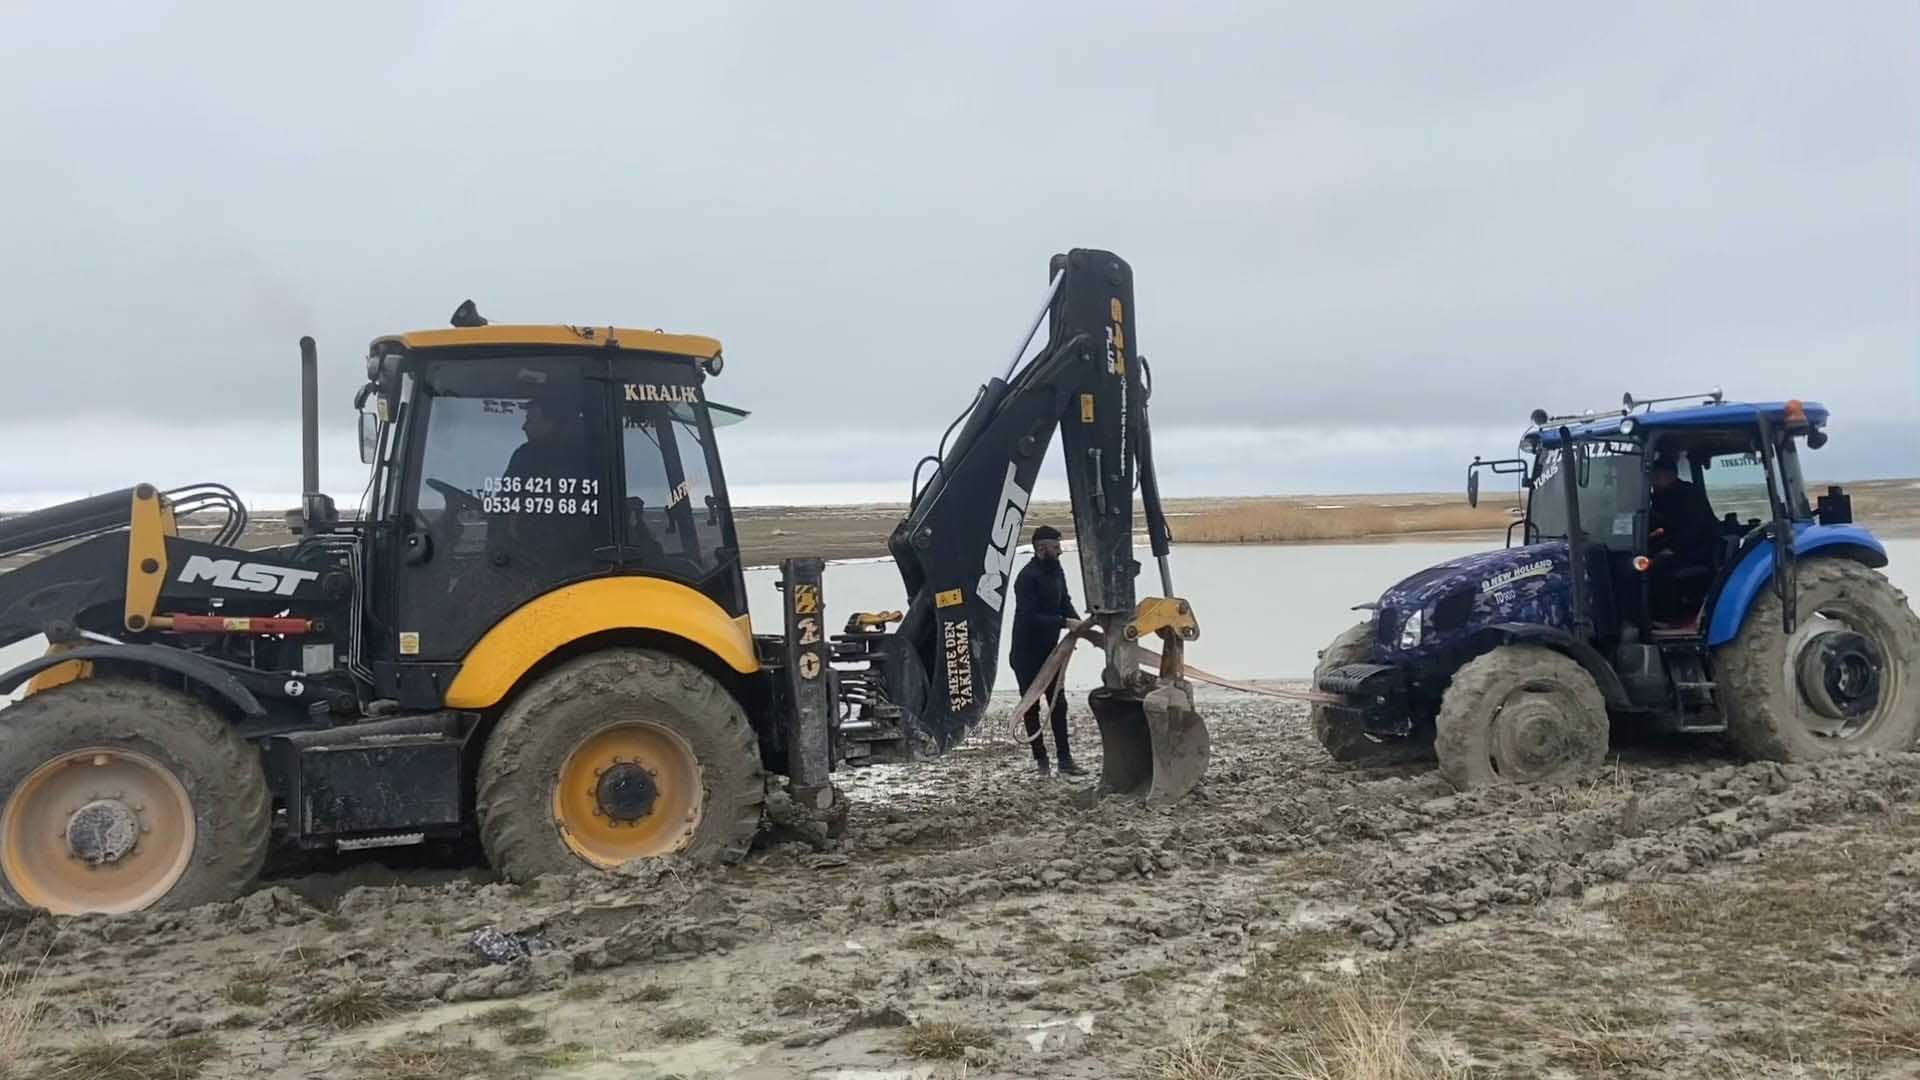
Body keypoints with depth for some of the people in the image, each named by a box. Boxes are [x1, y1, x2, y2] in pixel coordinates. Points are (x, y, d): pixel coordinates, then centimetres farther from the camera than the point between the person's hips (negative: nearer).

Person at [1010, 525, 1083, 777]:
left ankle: (1064, 760, 12)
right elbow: (1030, 617, -27)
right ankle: (1041, 759, 13)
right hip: (1027, 654, -7)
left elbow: (1065, 603, 9)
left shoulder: (1056, 571, 3)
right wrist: (1064, 623, -27)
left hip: (1049, 650, 7)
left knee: (1058, 704, 8)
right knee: (1031, 707, 5)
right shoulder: (1027, 577, -21)